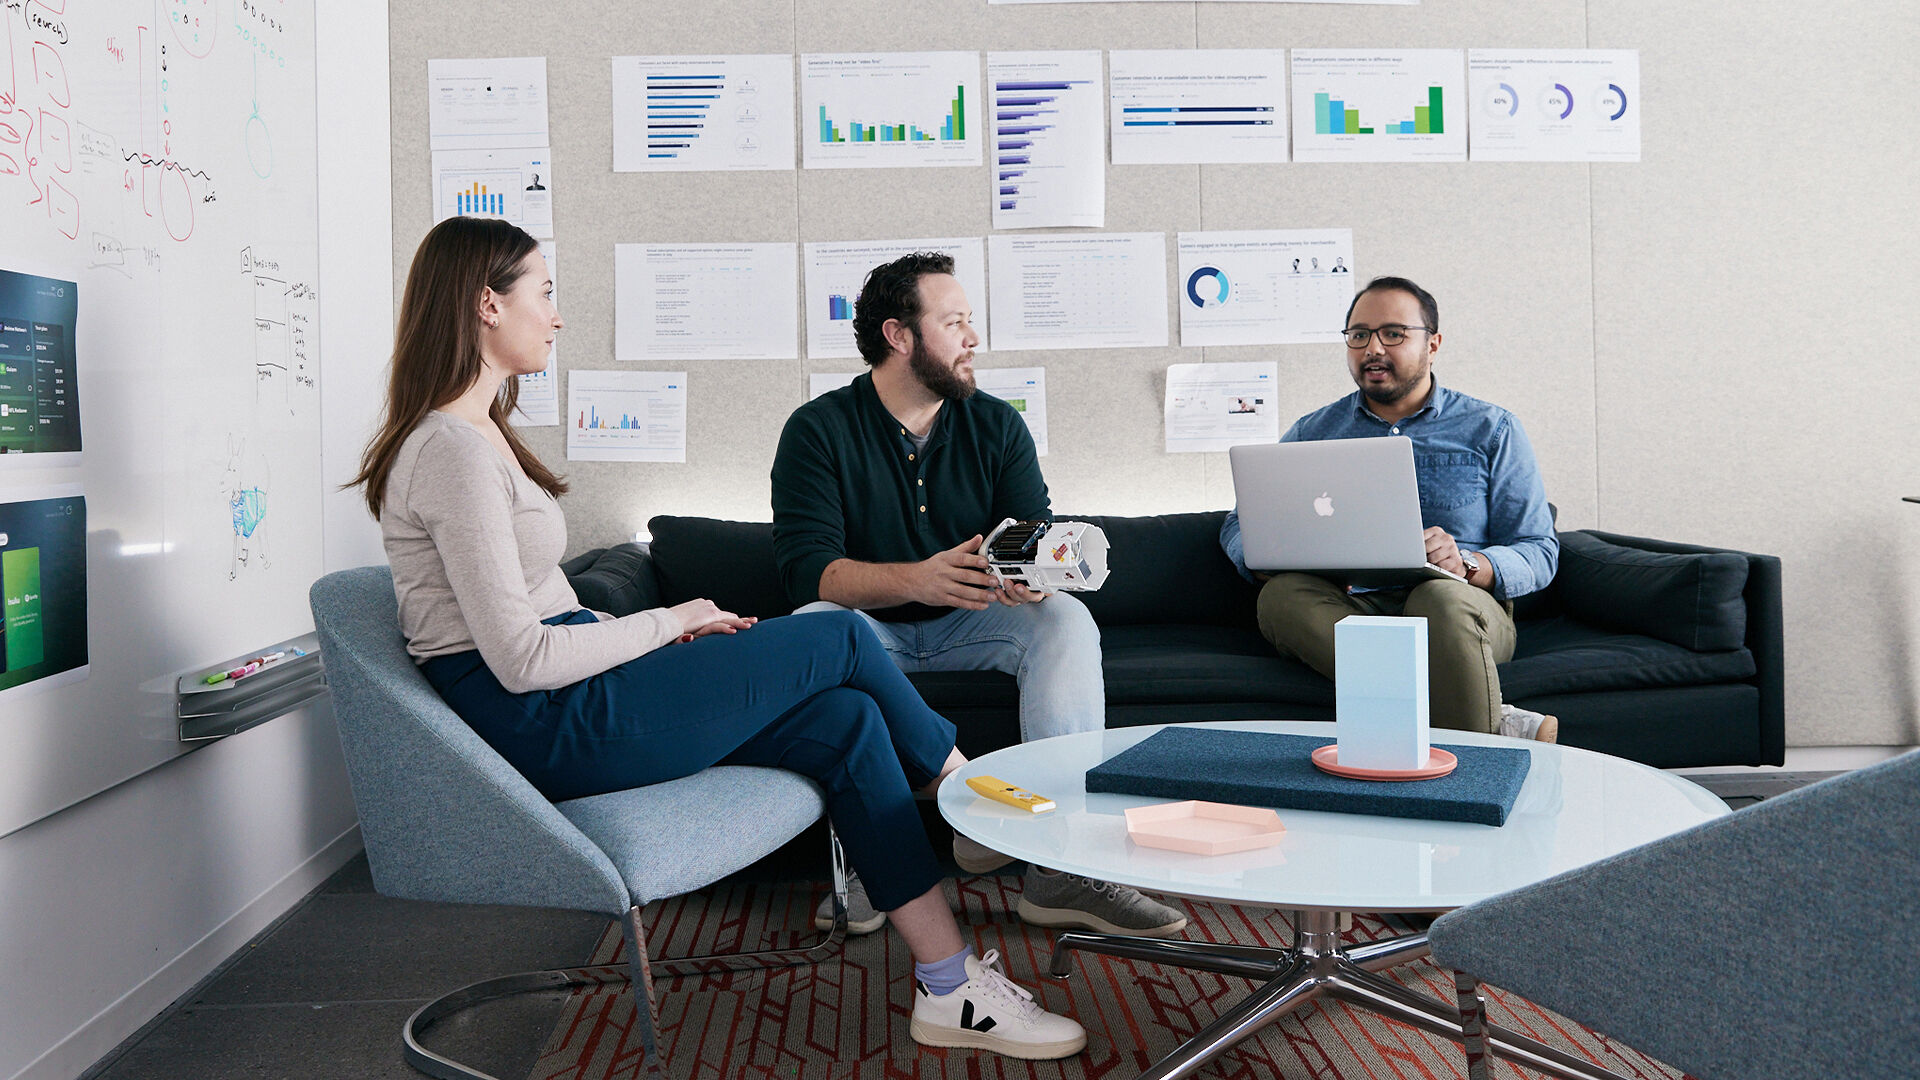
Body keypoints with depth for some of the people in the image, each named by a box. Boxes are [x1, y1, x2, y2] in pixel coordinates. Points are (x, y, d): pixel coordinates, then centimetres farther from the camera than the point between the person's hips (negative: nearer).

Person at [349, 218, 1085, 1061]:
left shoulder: (475, 434, 17)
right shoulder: (453, 451, -16)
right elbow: (520, 658, -21)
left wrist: (670, 635, 5)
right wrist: (669, 624, -8)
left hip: (565, 705, 10)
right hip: (542, 725, -10)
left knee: (844, 720, -4)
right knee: (842, 641, -7)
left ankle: (953, 990, -2)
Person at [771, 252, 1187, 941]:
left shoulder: (996, 425, 4)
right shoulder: (818, 430, -7)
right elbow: (806, 566, -19)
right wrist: (916, 579, -37)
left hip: (972, 624, 3)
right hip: (872, 628, -2)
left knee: (1068, 620, -24)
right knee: (812, 625, -34)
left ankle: (1062, 863, -31)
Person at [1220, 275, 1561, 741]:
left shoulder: (1491, 429, 11)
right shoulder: (1311, 432, 18)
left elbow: (1539, 553, 5)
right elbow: (1240, 525, 16)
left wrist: (1467, 564, -18)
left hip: (1456, 604, -2)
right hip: (1345, 611, 3)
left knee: (1442, 598, -38)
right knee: (1282, 595, -32)